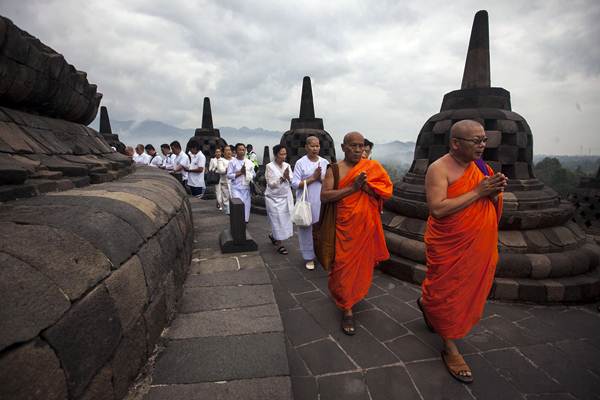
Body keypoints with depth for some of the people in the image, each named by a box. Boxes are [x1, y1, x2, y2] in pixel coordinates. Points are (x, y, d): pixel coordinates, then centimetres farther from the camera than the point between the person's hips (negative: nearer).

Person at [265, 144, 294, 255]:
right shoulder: (270, 166, -10)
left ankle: (272, 235, 35)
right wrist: (282, 177, -23)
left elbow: (292, 181, 0)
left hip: (286, 197, 5)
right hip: (274, 198, -5)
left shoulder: (287, 165, 3)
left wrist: (288, 177, -20)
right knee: (278, 221, 1)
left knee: (286, 220, 8)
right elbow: (271, 184, -14)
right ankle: (279, 245, 16)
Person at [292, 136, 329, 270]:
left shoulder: (325, 162, 8)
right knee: (307, 228, 3)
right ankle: (309, 257, 17)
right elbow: (295, 184, -10)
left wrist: (321, 178, -12)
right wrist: (313, 178, -14)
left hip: (321, 201, 3)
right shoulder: (300, 163, -4)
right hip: (306, 202, -3)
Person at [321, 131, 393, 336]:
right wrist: (352, 187, -22)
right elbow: (324, 197, -14)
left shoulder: (373, 166, 1)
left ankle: (355, 292, 44)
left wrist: (365, 185, -20)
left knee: (363, 261, 15)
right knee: (343, 264, -1)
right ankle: (347, 308, 14)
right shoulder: (334, 170, -4)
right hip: (344, 226, -2)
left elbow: (387, 191, -4)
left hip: (366, 225, 2)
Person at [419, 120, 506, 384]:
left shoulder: (480, 166, 5)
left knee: (470, 287, 21)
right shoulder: (439, 169, -17)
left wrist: (495, 191, -12)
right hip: (449, 246, -7)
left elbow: (493, 206, 11)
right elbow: (437, 209, -28)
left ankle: (427, 303, 47)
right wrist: (477, 192, -24)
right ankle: (450, 349, 25)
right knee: (448, 295, 6)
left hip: (479, 245, 7)